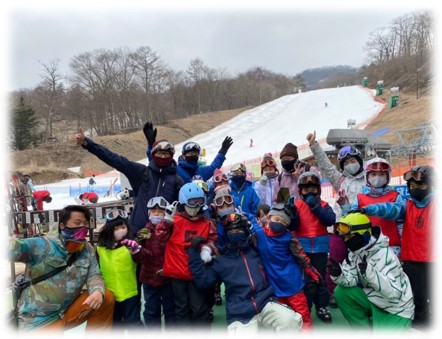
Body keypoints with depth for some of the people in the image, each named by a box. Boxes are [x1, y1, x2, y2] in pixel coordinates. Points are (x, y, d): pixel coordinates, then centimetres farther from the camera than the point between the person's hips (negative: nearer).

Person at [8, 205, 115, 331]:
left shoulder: (88, 249, -1)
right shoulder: (43, 245, -15)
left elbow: (94, 275, -5)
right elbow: (14, 249, -30)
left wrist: (98, 291, -27)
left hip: (70, 308, 4)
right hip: (39, 320, -4)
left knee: (106, 298, -12)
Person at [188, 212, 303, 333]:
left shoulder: (257, 251, 17)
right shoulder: (221, 261, 14)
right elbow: (203, 281, 4)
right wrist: (194, 251, 1)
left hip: (267, 304, 1)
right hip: (240, 315, -1)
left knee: (292, 321, -24)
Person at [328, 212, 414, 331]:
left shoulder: (385, 256, -27)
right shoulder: (354, 252, -5)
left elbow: (394, 292, -32)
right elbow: (351, 280, -10)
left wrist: (371, 273, -47)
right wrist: (338, 274, -32)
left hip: (396, 309, -6)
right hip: (373, 300, 6)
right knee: (341, 292, -14)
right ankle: (367, 332, 2)